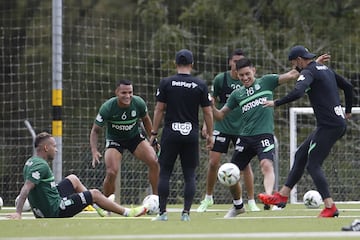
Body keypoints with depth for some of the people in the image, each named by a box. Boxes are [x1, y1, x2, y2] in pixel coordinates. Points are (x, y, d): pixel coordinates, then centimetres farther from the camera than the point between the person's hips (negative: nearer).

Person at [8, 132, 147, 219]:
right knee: (95, 193, 3)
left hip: (43, 211, 10)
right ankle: (127, 212, 18)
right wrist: (18, 213, -37)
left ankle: (96, 205, 36)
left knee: (73, 179, 26)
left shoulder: (31, 162, 6)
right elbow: (26, 188, -31)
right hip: (55, 211, -10)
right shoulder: (41, 166, -22)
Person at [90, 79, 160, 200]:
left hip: (135, 136, 2)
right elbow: (95, 131, -15)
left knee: (154, 162, -18)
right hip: (114, 140, -2)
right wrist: (94, 151, -28)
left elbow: (145, 119, 4)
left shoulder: (139, 103, -20)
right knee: (111, 173, -20)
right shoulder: (107, 108, -26)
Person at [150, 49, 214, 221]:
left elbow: (159, 110, -1)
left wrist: (154, 133, 6)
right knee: (189, 175, 6)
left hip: (170, 135, -1)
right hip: (191, 135, 1)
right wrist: (210, 135, 12)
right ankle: (186, 212, -1)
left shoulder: (166, 83, -2)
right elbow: (208, 112, 3)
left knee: (165, 173, 5)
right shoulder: (200, 85, 1)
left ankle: (162, 212, 2)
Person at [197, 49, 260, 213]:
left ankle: (251, 201, 3)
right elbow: (212, 102, 6)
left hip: (242, 128, 0)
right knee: (213, 162, -2)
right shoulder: (220, 79, -4)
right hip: (221, 127, 0)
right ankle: (208, 198, 16)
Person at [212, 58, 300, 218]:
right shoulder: (237, 94, 12)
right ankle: (238, 206, 29)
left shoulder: (266, 82, 4)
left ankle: (269, 195, -49)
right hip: (244, 137, 4)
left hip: (264, 134, -4)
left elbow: (290, 75, 2)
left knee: (266, 165, -30)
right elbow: (220, 115, 14)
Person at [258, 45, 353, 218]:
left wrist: (276, 103, -21)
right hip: (339, 122, 10)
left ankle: (330, 207, -12)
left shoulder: (308, 72, -11)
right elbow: (347, 86, 27)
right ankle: (282, 196, 19)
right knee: (300, 155, 16)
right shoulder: (325, 69, 18)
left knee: (313, 165, -6)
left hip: (329, 126, -10)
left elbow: (298, 92, -30)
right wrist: (347, 111, 36)